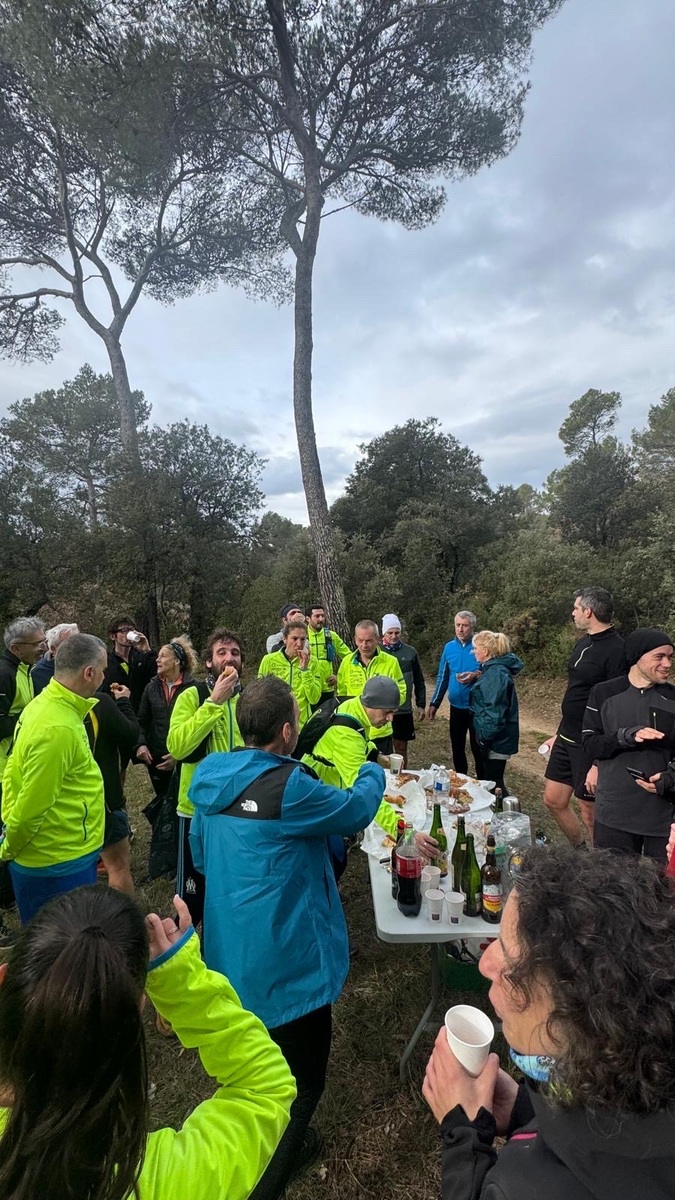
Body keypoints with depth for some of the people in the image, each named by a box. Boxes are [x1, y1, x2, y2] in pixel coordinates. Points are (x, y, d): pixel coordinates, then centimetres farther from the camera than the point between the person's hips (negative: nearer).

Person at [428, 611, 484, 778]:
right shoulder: (449, 647, 3)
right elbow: (442, 678, 9)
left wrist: (476, 675, -25)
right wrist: (434, 703, 7)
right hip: (456, 707, 4)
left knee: (478, 748, 5)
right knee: (457, 747, 16)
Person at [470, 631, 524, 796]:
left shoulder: (497, 673, -23)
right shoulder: (492, 669, 9)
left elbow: (495, 710, -26)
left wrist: (485, 736, -21)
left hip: (496, 739, -10)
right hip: (492, 736, 10)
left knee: (494, 782, 2)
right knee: (491, 779, 20)